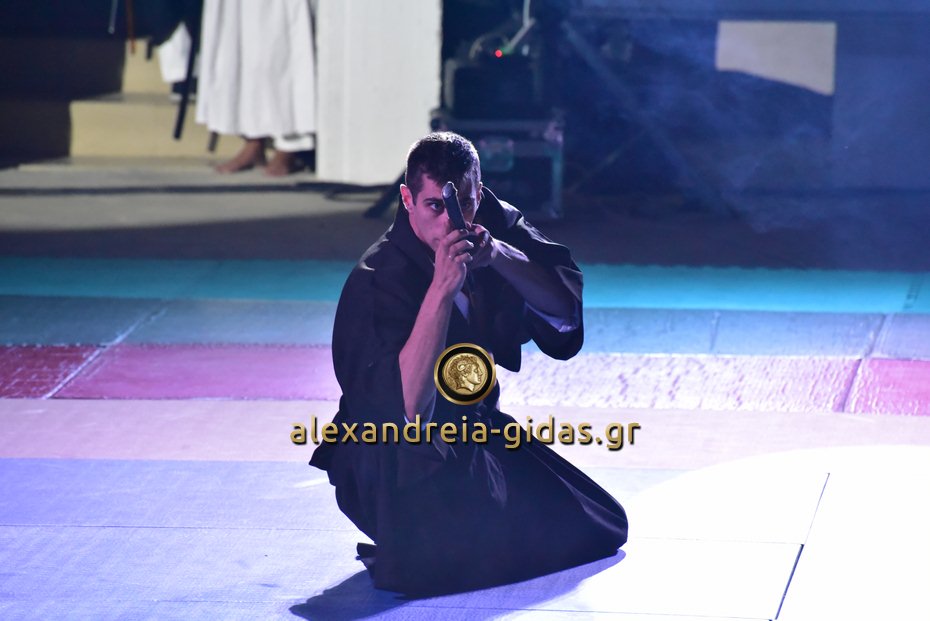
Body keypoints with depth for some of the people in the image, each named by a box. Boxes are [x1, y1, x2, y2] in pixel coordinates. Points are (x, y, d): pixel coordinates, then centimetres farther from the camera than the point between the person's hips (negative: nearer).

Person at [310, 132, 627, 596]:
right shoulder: (378, 282, -26)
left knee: (601, 527, 9)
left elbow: (566, 309, -14)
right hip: (399, 460, -7)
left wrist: (497, 255, -31)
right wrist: (441, 288, -44)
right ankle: (401, 553, 2)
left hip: (478, 428, 7)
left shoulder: (497, 224, -6)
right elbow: (411, 406, -37)